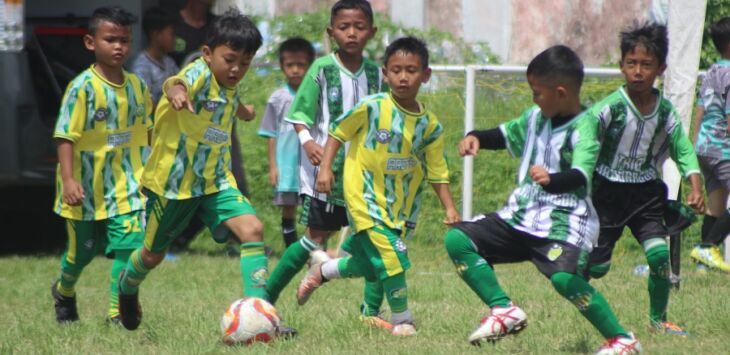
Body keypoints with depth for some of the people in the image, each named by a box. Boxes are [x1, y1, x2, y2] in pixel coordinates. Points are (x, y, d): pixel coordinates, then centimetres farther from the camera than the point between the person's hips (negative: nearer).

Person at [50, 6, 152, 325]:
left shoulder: (137, 87, 2)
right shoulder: (82, 88, -14)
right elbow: (66, 137, -16)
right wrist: (68, 179, -24)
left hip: (126, 186, 3)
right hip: (87, 187, -3)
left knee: (129, 244, -13)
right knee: (82, 250, 14)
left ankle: (118, 310, -4)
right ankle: (64, 291, 45)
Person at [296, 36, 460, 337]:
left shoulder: (430, 125, -2)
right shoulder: (372, 108, -13)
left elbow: (437, 172, 4)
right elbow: (338, 132, -1)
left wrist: (450, 209, -2)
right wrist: (325, 168, -10)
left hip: (400, 204, 5)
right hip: (365, 196, -5)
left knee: (368, 264, 9)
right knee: (392, 256, -14)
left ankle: (321, 273, 38)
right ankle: (402, 320, 4)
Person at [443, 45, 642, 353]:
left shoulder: (583, 128, -16)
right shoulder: (535, 118, 10)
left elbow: (580, 176, -32)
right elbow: (505, 134, 28)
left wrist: (552, 180, -54)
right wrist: (476, 137, 7)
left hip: (562, 224, -8)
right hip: (521, 218, 8)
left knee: (564, 277, -32)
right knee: (457, 240, -1)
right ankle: (504, 310, -1)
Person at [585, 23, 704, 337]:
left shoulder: (665, 111, -3)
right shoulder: (609, 108, -18)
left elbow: (682, 149, 4)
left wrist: (696, 187, -8)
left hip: (646, 194, 3)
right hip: (607, 192, -3)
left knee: (659, 254, -13)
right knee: (595, 266, 1)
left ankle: (658, 319, 7)